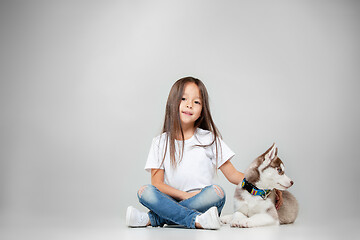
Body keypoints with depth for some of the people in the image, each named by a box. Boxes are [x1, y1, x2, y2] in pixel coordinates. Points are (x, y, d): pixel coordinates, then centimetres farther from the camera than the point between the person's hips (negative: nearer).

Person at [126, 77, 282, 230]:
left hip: (203, 204, 0)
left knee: (216, 192, -31)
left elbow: (232, 175, 5)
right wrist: (184, 195, -16)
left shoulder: (209, 139, 8)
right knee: (145, 192, -24)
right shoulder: (161, 142, 8)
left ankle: (153, 218, -29)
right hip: (173, 199, 0)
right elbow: (157, 182, 0)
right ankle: (196, 220, -37)